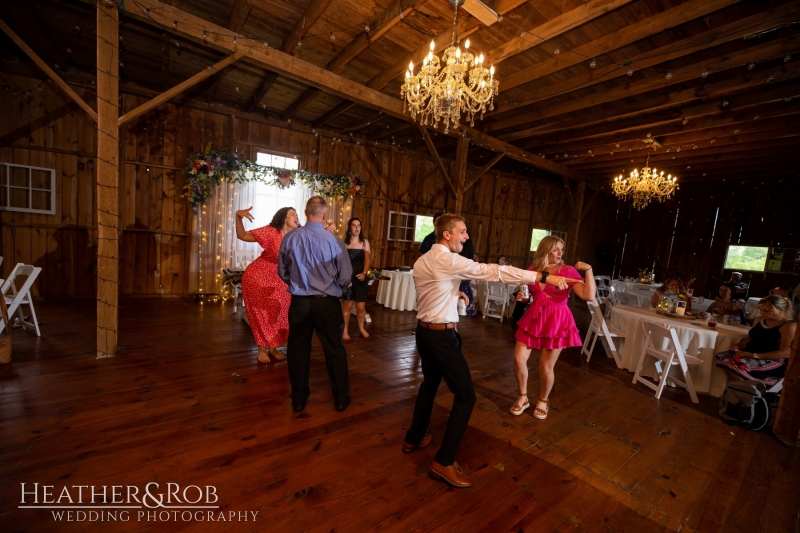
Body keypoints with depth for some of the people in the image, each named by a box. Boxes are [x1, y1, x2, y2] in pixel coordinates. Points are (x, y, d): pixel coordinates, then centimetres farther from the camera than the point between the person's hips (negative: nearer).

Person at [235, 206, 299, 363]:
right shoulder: (270, 231, -18)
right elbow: (242, 236, -13)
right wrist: (238, 216, -29)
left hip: (279, 279, 5)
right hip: (257, 276, -5)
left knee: (279, 312, 6)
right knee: (262, 312, 3)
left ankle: (273, 347, 21)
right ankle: (262, 349, 16)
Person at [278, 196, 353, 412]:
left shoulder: (289, 238, -7)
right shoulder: (334, 241, -15)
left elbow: (282, 272, 4)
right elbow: (345, 278, -10)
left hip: (299, 302, 2)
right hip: (327, 303, -2)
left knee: (298, 349, 18)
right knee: (335, 350, 14)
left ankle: (298, 399, 31)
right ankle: (341, 398, 27)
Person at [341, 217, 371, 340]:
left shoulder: (365, 242, 6)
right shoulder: (344, 242, 0)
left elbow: (368, 259, 1)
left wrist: (364, 273, -14)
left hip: (360, 277, 2)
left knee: (361, 306, 5)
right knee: (347, 305, 2)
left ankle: (361, 328, 27)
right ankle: (345, 330, 15)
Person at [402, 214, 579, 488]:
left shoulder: (421, 262, 7)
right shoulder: (450, 261, -18)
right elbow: (494, 271, -21)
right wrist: (544, 277, -18)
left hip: (423, 329, 9)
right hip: (442, 334, -9)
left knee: (429, 382, 26)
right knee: (465, 395, 3)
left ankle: (414, 438, 41)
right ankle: (443, 462, 10)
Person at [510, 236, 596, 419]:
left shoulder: (568, 271, -7)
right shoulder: (533, 269, 3)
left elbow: (589, 296, -18)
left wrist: (588, 270, -22)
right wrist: (521, 297, -4)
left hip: (557, 322, -3)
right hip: (533, 318, 4)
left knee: (546, 366, 4)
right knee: (519, 358, 0)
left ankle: (543, 401, 31)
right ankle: (523, 397, 24)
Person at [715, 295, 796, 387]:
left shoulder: (789, 326, -7)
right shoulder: (759, 320, 14)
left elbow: (785, 353, -15)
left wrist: (754, 355, -23)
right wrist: (738, 345, 1)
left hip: (773, 362, -7)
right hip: (749, 355, 7)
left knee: (736, 363, -36)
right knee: (721, 357, -25)